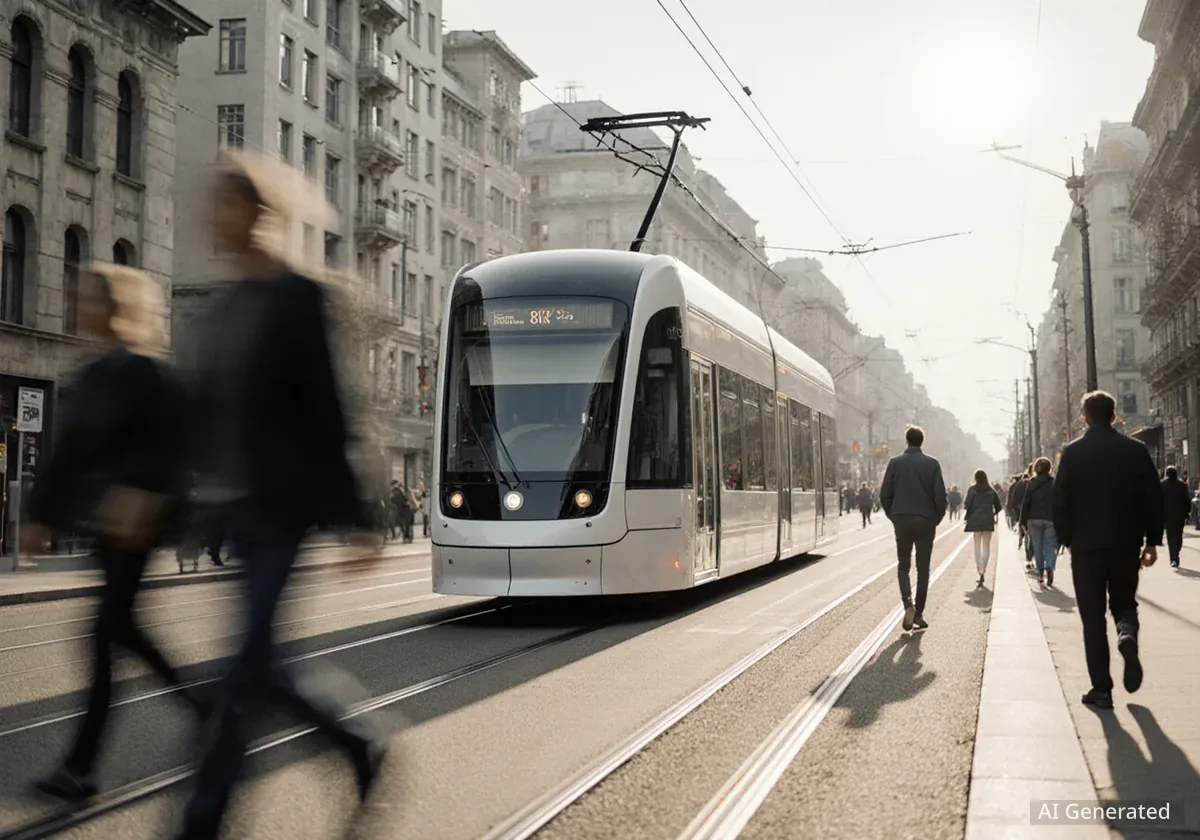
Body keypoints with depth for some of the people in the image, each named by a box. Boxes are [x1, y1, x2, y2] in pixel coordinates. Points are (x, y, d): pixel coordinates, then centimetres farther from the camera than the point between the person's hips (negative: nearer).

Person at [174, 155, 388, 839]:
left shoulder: (296, 296, -8)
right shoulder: (225, 306, 13)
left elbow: (323, 412, -11)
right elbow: (206, 414, 13)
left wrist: (354, 518, -11)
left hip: (277, 511, -8)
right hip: (226, 509, 8)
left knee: (244, 667, -5)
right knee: (254, 662, 12)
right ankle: (362, 741, 32)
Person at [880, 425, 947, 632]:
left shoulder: (895, 463, -1)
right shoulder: (932, 464, -4)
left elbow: (885, 494, -1)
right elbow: (940, 495, -6)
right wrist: (937, 518, 8)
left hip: (902, 521, 1)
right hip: (925, 521, -1)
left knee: (903, 566, 11)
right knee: (923, 568, 9)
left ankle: (908, 604, -12)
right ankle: (919, 613, 9)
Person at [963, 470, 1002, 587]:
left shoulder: (972, 489, -1)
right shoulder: (991, 491, 8)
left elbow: (967, 506, -7)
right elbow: (998, 506, 10)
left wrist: (965, 519, -2)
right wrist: (995, 516, 23)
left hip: (976, 520, -1)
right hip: (988, 520, 2)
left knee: (977, 546, 7)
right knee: (986, 546, 3)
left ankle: (979, 570, 4)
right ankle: (983, 571, -10)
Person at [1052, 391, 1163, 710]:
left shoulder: (1073, 452, -5)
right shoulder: (1136, 450, 0)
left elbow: (1061, 501, -7)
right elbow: (1154, 497, -1)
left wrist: (1065, 538, 5)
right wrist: (1152, 540, 6)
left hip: (1086, 546, -1)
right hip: (1126, 544, 2)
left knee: (1092, 617, 5)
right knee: (1124, 602, 19)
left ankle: (1101, 688, 2)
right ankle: (1127, 635, -15)